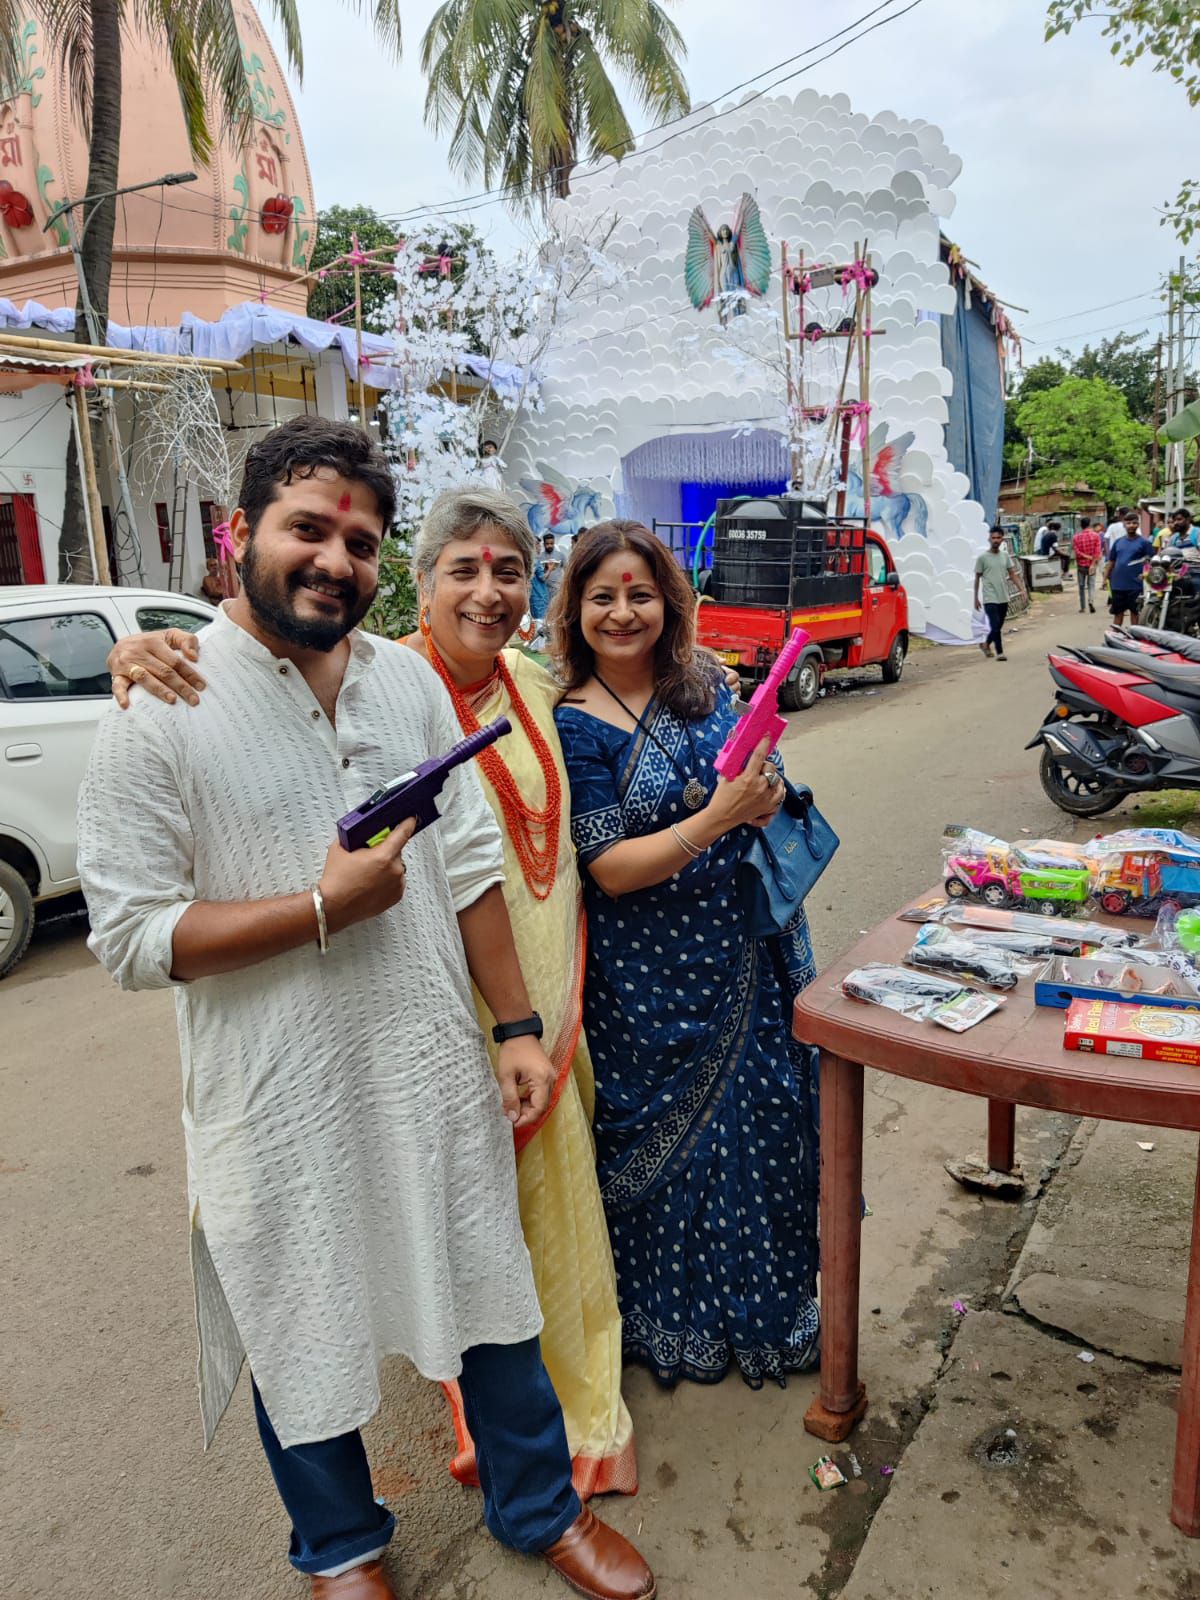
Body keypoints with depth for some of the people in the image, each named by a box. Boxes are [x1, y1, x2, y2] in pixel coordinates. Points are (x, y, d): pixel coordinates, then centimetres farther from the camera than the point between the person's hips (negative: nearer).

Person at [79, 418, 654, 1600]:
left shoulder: (408, 680, 2)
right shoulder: (160, 715, -12)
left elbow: (473, 868, 5)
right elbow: (130, 937, -13)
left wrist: (515, 1026, 4)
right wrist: (327, 905, -20)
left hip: (434, 1069, 4)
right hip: (281, 1097, -3)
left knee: (493, 1296, 19)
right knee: (305, 1336, 17)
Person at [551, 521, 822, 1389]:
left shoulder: (704, 679, 2)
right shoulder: (574, 724, -13)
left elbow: (766, 780, 14)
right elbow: (608, 867, -17)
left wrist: (767, 796, -10)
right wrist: (716, 820, -28)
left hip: (749, 951, 6)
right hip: (654, 979, -5)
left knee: (765, 1117, 17)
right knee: (671, 1138, 9)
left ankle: (769, 1304, 42)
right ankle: (679, 1322, 34)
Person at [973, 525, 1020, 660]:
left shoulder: (1005, 555, 7)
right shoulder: (982, 557, -5)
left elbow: (1013, 573, 8)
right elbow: (977, 578, 0)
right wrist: (976, 598, 1)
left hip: (1003, 598, 5)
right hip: (990, 599, -5)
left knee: (998, 626, 13)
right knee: (996, 626, -12)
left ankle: (986, 644, 36)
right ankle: (999, 652, -3)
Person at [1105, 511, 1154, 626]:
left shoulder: (1144, 542, -2)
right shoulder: (1118, 542, 9)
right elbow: (1111, 561, 13)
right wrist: (1106, 578, 7)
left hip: (1135, 585, -3)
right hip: (1117, 584, 4)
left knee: (1135, 612, 6)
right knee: (1118, 612, 11)